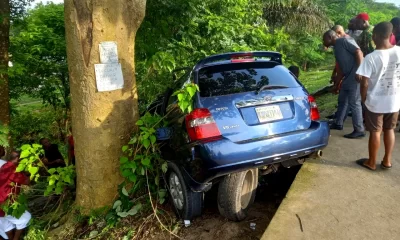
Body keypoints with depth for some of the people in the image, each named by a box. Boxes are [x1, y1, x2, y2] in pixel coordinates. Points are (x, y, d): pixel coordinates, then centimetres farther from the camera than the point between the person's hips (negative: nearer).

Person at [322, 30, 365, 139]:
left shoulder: (345, 41, -8)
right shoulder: (336, 47, 19)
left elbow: (359, 53, -19)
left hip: (355, 76, -10)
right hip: (348, 77, 10)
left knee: (354, 103, -6)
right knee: (342, 100, 18)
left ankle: (359, 130, 3)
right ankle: (338, 123, 33)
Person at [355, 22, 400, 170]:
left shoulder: (371, 57, -19)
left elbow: (365, 83, -17)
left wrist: (364, 98, -1)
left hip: (375, 102, -4)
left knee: (375, 132, 9)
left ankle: (371, 162, 23)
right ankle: (387, 161, 30)